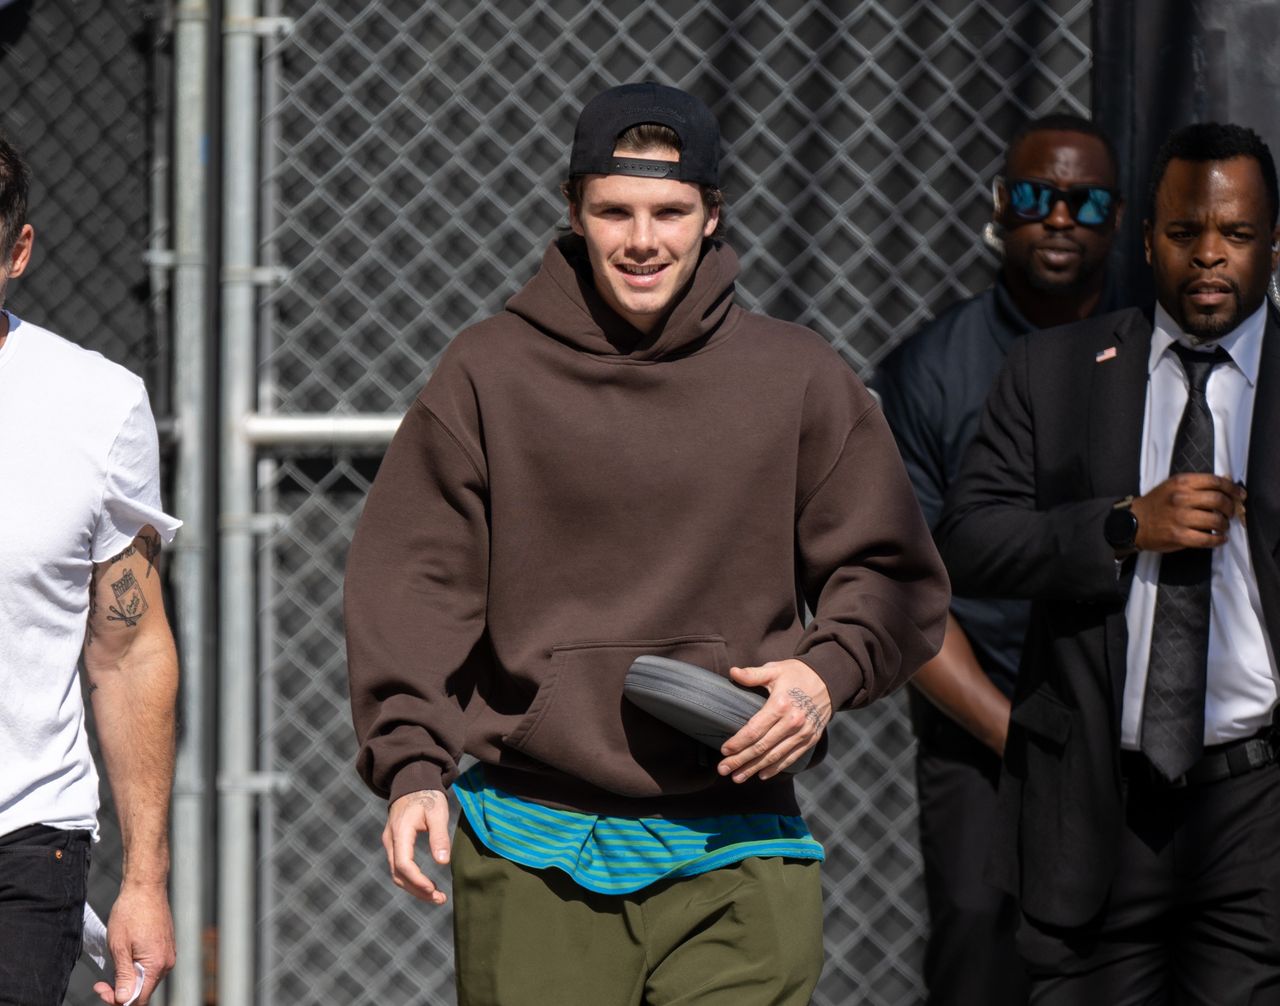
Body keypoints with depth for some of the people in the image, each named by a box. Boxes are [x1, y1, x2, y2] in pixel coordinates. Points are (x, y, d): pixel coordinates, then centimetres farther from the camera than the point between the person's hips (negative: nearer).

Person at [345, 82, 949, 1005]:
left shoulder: (799, 379, 6)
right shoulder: (487, 374, 4)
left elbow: (893, 575, 12)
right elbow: (413, 578, 3)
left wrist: (829, 671, -8)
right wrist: (410, 765, -8)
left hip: (734, 859, 0)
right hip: (531, 853, 0)